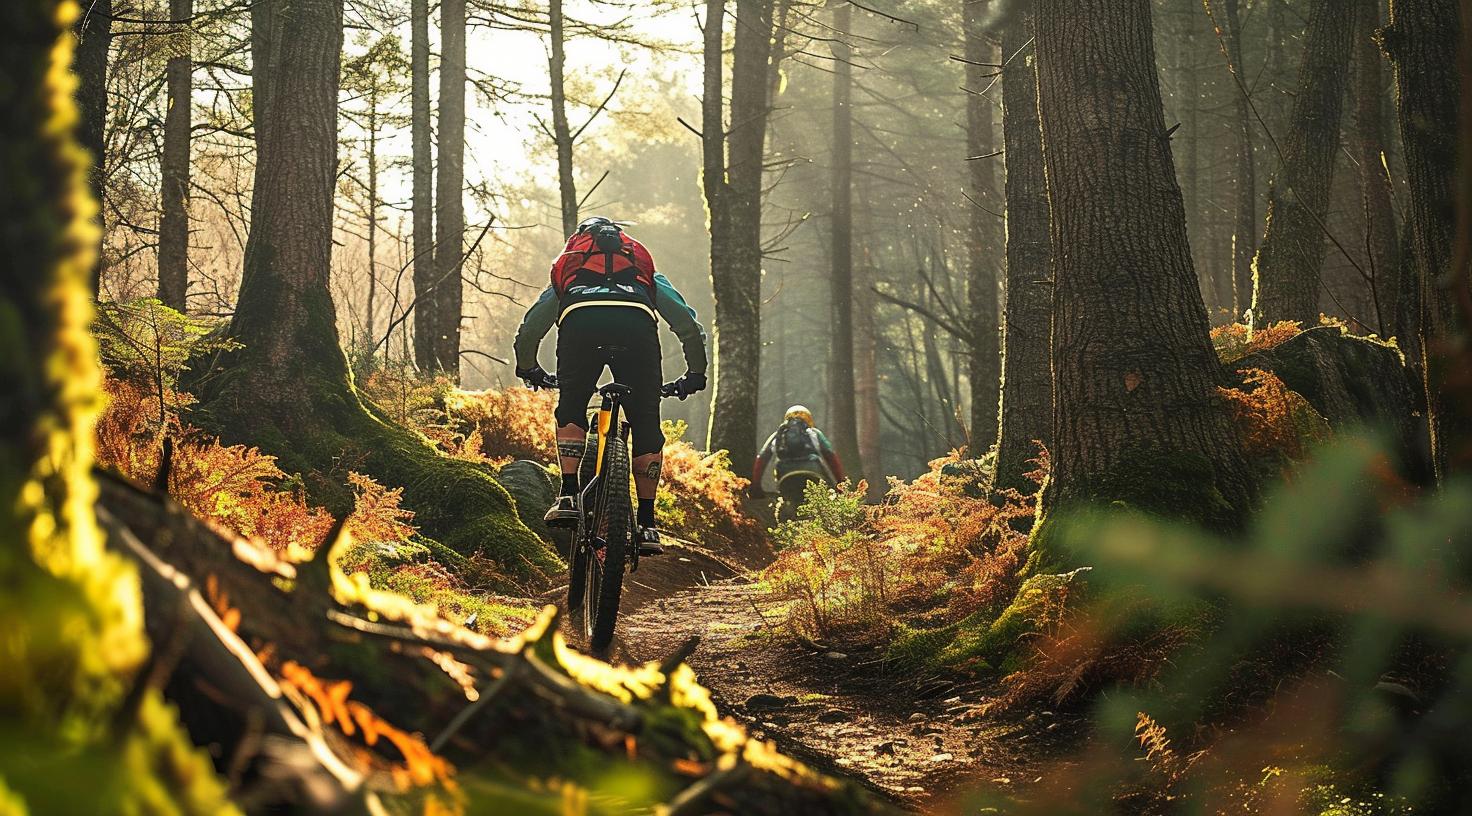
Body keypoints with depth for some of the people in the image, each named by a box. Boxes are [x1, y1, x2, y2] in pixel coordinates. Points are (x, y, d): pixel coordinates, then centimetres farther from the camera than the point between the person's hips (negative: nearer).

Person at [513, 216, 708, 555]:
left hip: (579, 323, 0)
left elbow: (528, 330, 39)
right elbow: (690, 326, 34)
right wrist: (696, 373, 47)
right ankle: (646, 524, 9)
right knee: (646, 424, 11)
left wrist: (528, 369, 56)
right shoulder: (647, 273, 41)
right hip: (636, 323, 0)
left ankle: (568, 497, 6)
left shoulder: (566, 266, 41)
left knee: (570, 409, 21)